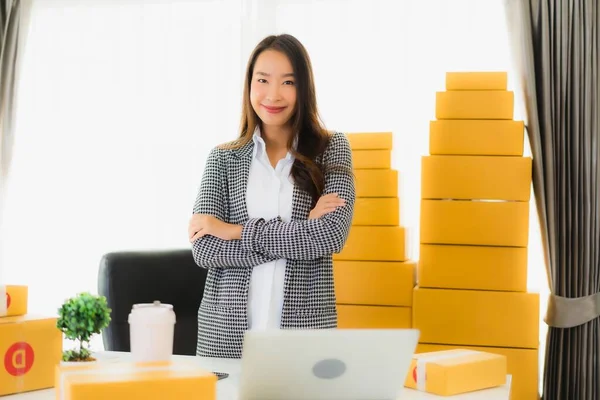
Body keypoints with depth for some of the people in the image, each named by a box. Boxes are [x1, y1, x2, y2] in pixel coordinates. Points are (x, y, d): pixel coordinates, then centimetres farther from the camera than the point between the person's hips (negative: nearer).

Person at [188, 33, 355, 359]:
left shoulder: (331, 148, 3)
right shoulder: (223, 158, 5)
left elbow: (332, 234, -11)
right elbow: (204, 249, -7)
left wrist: (237, 230, -10)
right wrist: (300, 232, -13)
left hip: (304, 329, -1)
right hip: (227, 330, 1)